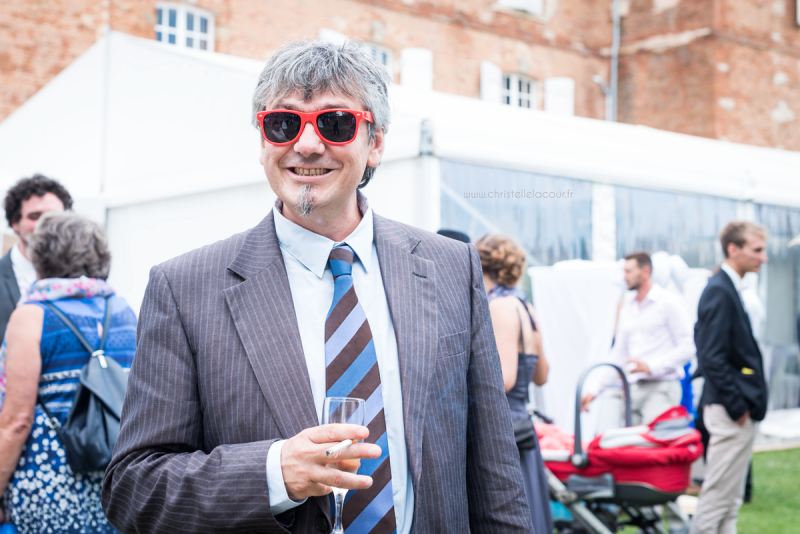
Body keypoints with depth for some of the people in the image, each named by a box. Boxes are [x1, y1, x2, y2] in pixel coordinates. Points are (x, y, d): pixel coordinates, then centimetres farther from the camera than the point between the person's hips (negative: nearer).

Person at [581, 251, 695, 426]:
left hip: (661, 388, -6)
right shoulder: (627, 307, 18)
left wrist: (651, 366, -16)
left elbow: (687, 348, -7)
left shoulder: (668, 302, -2)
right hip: (633, 390, 6)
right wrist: (594, 389, 14)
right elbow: (618, 354, 21)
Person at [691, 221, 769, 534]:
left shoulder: (728, 289, 14)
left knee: (730, 502, 14)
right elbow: (712, 358, -22)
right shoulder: (719, 291, -16)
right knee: (717, 498, -4)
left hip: (741, 411, 10)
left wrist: (746, 404, 14)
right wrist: (737, 408, -18)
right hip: (731, 414, -10)